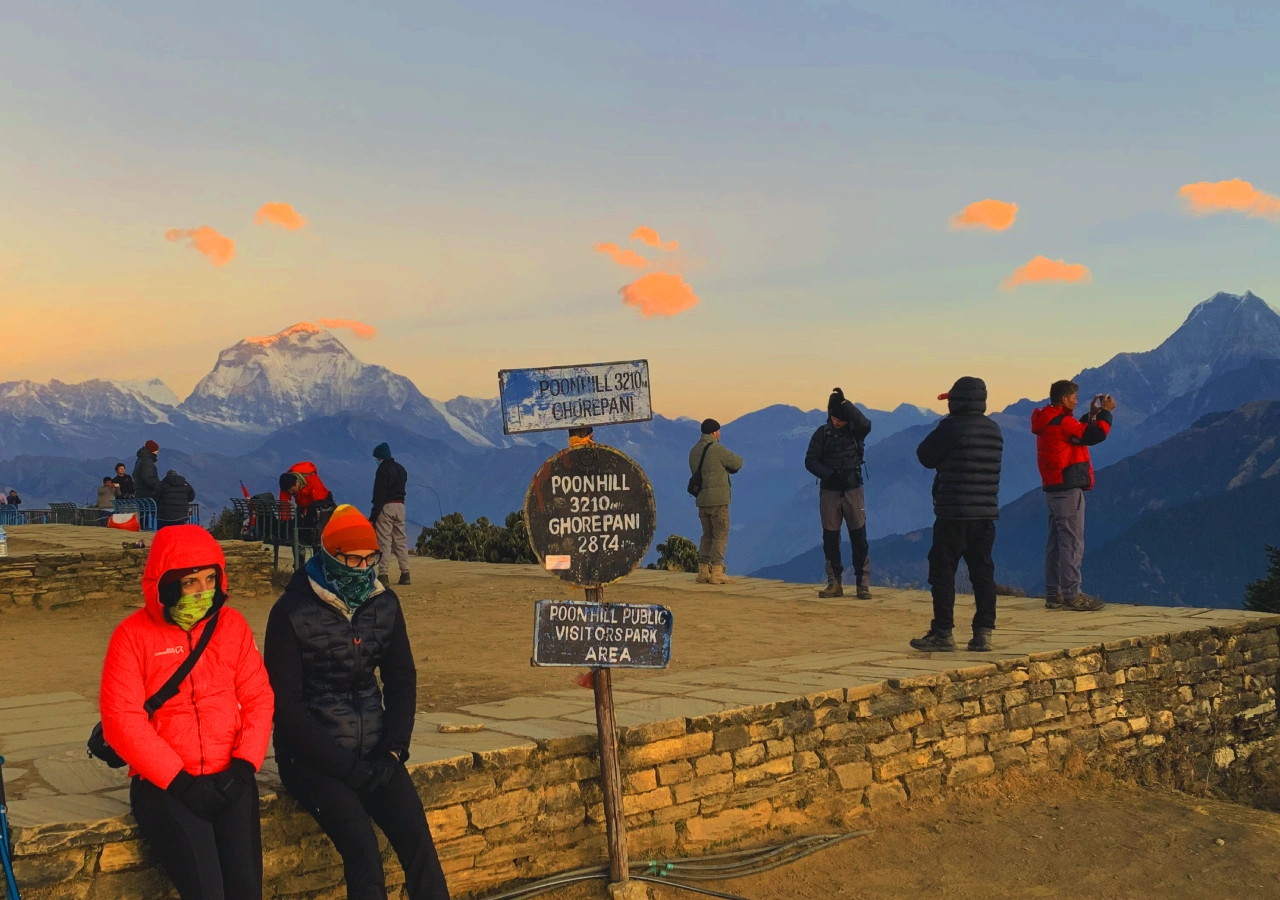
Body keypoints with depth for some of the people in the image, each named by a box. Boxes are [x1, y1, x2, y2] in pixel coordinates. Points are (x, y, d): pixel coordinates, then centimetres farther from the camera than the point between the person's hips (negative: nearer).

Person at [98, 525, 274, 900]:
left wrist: (243, 764, -8)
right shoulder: (133, 635, -3)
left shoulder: (232, 624, 7)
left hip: (229, 778, 3)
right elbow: (122, 720, -10)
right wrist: (178, 781, -14)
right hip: (163, 783, -3)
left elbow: (258, 698, 6)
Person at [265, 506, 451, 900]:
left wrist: (393, 750, -4)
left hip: (372, 751, 4)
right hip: (314, 757, -4)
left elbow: (402, 682, 11)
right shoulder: (292, 612, -9)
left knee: (418, 837, -17)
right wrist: (347, 768, -15)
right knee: (362, 845, -25)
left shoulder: (384, 604, 5)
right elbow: (286, 705, -11)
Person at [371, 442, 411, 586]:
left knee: (384, 541, -7)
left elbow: (379, 495, -15)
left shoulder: (383, 470, -10)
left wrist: (373, 516, -14)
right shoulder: (401, 469, 15)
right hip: (400, 505, 7)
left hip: (386, 507, -7)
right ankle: (405, 574, 7)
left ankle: (383, 575, -12)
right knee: (400, 541, 10)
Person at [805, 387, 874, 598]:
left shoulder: (855, 430, 0)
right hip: (829, 491, 1)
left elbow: (866, 424, -24)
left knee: (859, 537, -3)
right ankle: (835, 583, 9)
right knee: (830, 538, 3)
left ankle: (863, 584, -1)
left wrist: (845, 403, -26)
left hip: (853, 490, -1)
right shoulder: (822, 433, 0)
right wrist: (829, 475, -19)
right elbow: (810, 461, -4)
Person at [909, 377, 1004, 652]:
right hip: (986, 513, 6)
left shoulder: (951, 426, -12)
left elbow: (925, 456, -2)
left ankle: (943, 633, 0)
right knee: (982, 572, 9)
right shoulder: (994, 430, 9)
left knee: (942, 571, 1)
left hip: (954, 513, -6)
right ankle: (983, 633, 7)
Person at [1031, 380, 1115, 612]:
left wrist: (1092, 414, 16)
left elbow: (1079, 433, 24)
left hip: (1054, 489, 10)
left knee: (1056, 542, 10)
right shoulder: (1062, 421, -16)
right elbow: (1096, 435, -19)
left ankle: (1054, 594, 11)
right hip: (1068, 489, -10)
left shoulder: (1049, 421, 14)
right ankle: (1071, 595, -7)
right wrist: (1105, 412, -5)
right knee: (1072, 543, -7)